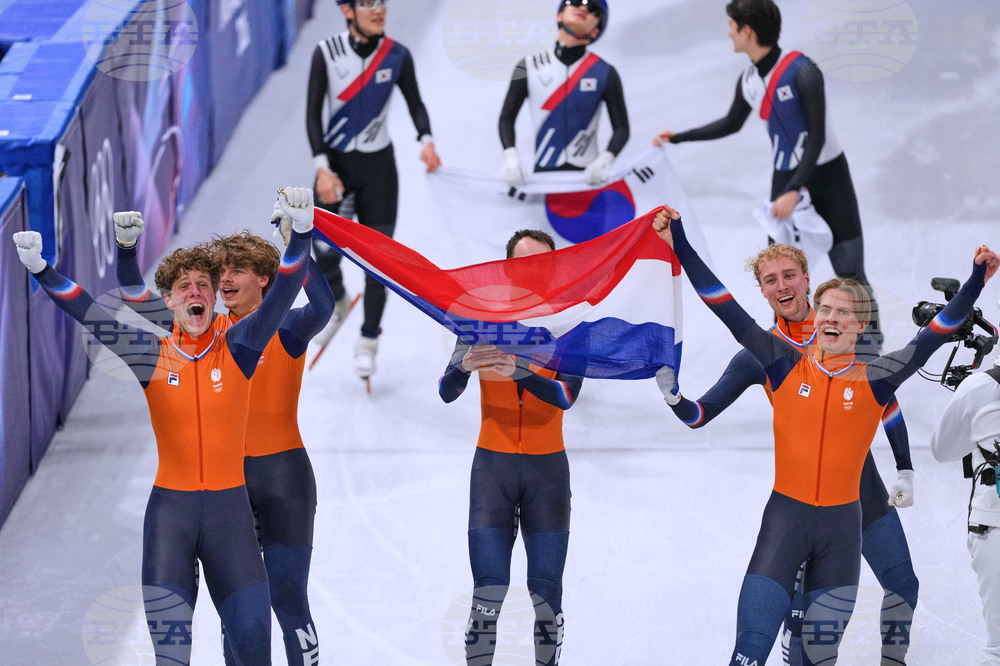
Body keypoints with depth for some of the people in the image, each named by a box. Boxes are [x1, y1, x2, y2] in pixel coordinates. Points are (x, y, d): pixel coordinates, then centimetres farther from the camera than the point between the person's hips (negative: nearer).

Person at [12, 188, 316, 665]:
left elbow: (282, 297, -9)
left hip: (230, 506, 0)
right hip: (169, 506, 0)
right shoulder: (153, 356, 2)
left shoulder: (237, 350, 1)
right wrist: (40, 269, -15)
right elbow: (89, 316, -4)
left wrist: (300, 235, -23)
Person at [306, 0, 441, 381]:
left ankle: (368, 341, 14)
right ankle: (336, 302, 20)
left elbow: (414, 102, 6)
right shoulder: (327, 53, -10)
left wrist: (426, 139, -14)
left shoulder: (397, 56, -6)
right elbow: (313, 113, -8)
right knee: (325, 247, -13)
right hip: (335, 161, -1)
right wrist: (322, 168, -16)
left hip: (378, 164, 1)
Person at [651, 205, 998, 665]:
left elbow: (930, 340, -3)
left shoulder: (874, 380, 1)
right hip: (785, 516, -1)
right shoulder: (786, 365, 1)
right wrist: (679, 246, -7)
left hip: (841, 525, 1)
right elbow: (730, 314, -2)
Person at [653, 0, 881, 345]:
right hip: (785, 178, 6)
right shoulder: (749, 81, 1)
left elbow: (817, 137, -22)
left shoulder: (802, 72, -21)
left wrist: (794, 192, -26)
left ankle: (870, 334, 8)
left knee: (849, 271, -7)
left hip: (827, 177, -6)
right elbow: (731, 124, 20)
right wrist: (678, 137, 18)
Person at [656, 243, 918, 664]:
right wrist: (673, 395, -25)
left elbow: (887, 404, 7)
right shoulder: (761, 355, -5)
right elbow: (699, 415, -4)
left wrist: (905, 470, 5)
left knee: (903, 585, 7)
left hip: (863, 485, 2)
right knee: (802, 601, -8)